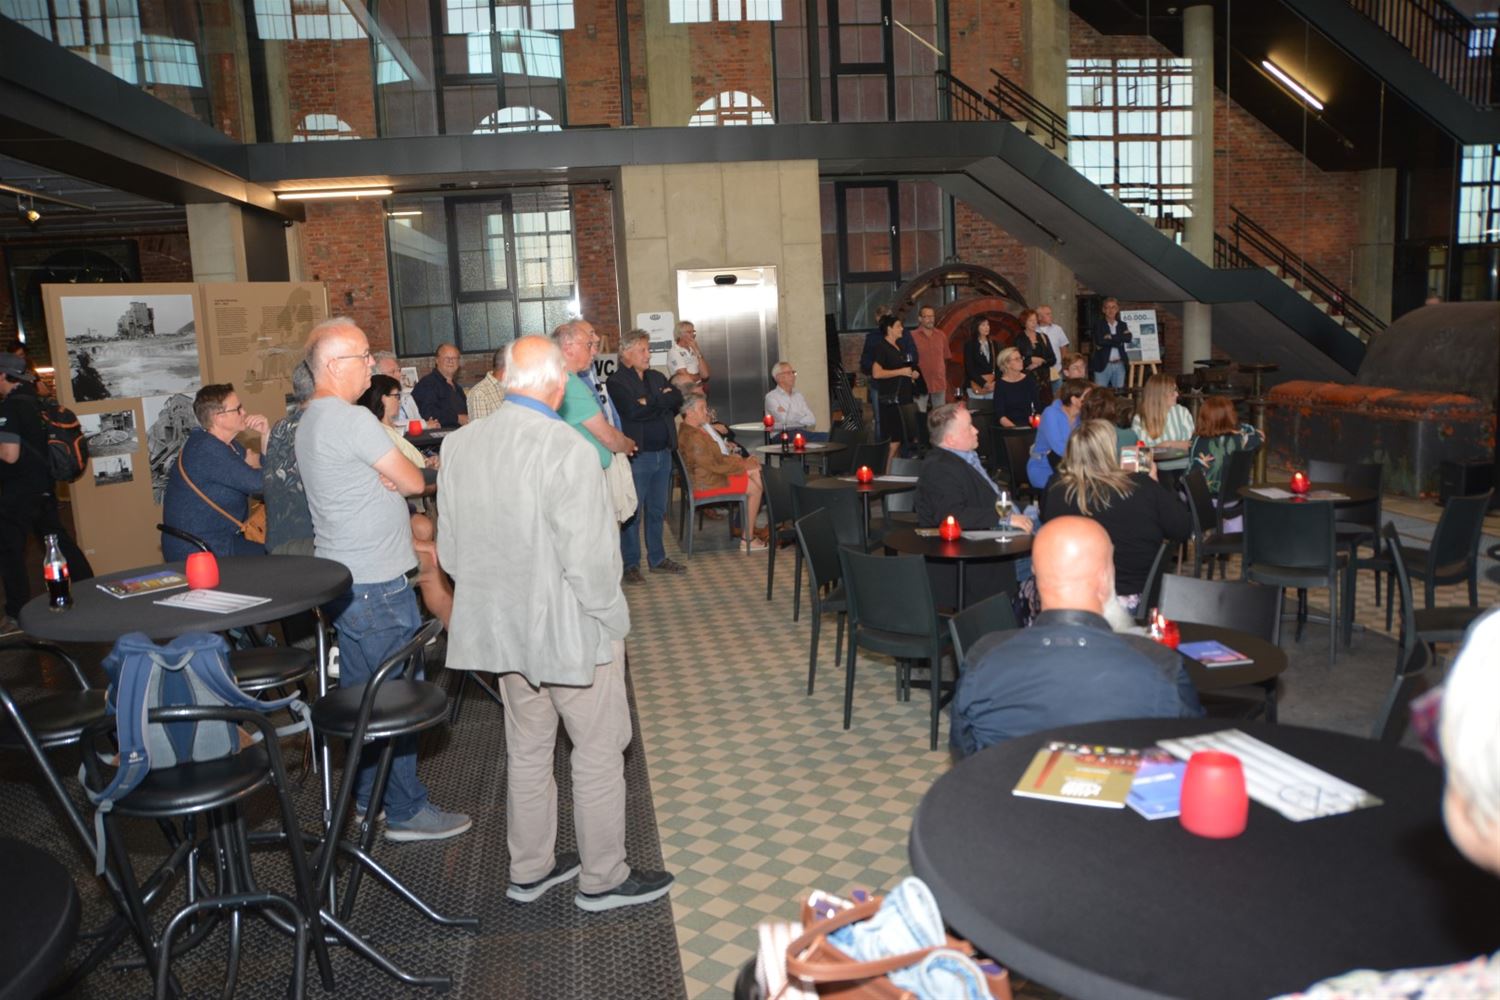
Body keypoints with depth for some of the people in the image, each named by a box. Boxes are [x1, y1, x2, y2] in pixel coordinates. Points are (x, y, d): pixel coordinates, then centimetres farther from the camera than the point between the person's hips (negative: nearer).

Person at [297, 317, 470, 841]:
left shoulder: (311, 420, 13)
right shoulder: (354, 420, -19)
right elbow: (414, 482, -13)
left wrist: (383, 476, -1)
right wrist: (394, 474, 4)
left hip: (341, 576, 10)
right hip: (376, 583, -10)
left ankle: (365, 798, 29)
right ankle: (406, 811, 10)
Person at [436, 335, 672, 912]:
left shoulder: (459, 446, 0)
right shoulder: (566, 449, -23)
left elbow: (450, 550, 6)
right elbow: (587, 558, -24)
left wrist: (490, 600, 18)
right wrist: (614, 620, -8)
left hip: (502, 627, 7)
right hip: (570, 628, -7)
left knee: (526, 748, 20)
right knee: (599, 753, 10)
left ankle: (529, 869, 35)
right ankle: (602, 879, 22)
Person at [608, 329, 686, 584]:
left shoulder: (657, 377, 16)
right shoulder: (616, 382, -6)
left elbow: (677, 400, 2)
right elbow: (633, 411, -21)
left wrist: (649, 402, -9)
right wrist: (661, 402, -8)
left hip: (663, 454, 7)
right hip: (637, 456, -7)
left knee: (657, 511, 15)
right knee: (633, 513, 0)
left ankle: (657, 559, 26)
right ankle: (630, 565, 9)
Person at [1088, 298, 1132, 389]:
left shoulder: (1122, 325, 13)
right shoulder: (1098, 323, 1)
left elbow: (1128, 338, -7)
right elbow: (1099, 340, -15)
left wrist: (1111, 337, -13)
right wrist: (1119, 341, -8)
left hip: (1119, 365, 4)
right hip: (1103, 365, -4)